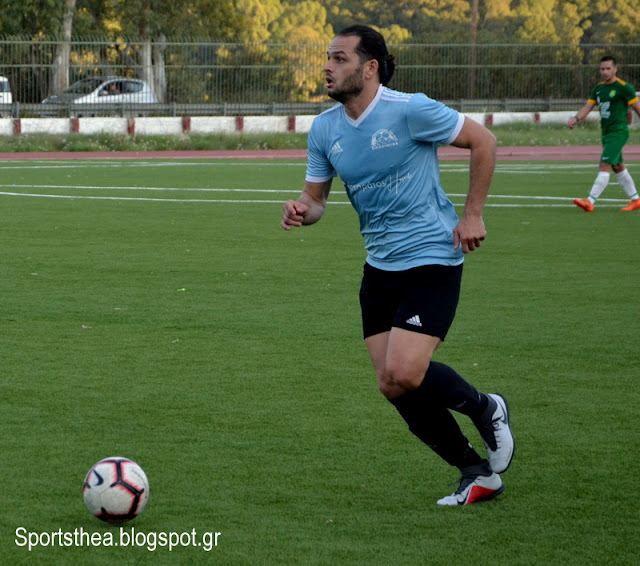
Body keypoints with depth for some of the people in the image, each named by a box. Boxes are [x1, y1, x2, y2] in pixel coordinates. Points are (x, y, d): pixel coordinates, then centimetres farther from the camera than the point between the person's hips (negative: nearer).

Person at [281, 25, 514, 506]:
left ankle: (485, 409, 10)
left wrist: (473, 214, -7)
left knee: (404, 375, -20)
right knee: (393, 387, 2)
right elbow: (316, 199, 11)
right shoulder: (324, 128, 3)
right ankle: (477, 474, 17)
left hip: (431, 260, -7)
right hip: (380, 266, 7)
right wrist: (302, 212, -13)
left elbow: (483, 141, -6)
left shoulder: (410, 110, -15)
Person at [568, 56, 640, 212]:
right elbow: (588, 107, 9)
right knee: (618, 167, 15)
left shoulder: (623, 87, -9)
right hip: (606, 133, 9)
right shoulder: (598, 88, 12)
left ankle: (590, 201, -22)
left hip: (618, 132, -9)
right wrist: (576, 118, -11)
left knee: (604, 166, -15)